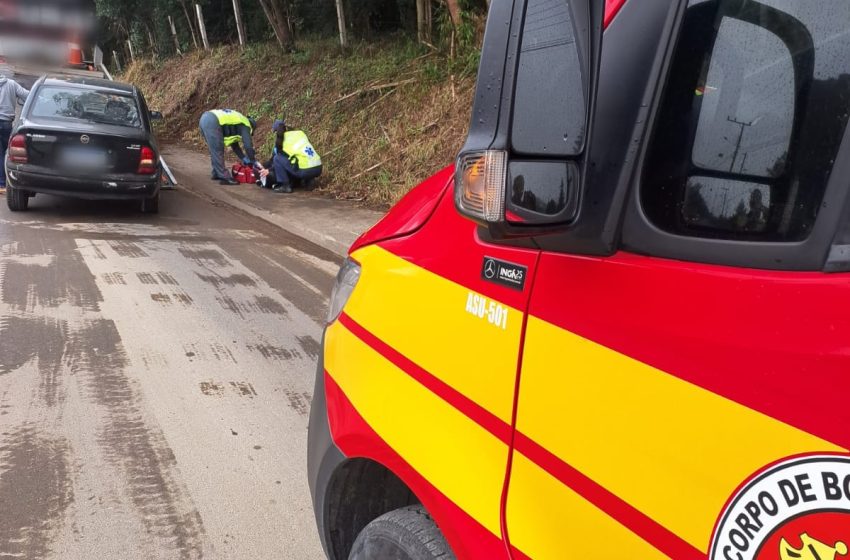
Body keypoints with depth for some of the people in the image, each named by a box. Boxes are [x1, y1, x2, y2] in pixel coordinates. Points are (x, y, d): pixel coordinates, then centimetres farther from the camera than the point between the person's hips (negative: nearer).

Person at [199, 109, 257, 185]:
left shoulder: (237, 123, 32)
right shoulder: (245, 125, 9)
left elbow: (234, 145, 37)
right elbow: (248, 146, 2)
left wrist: (244, 159, 36)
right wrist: (254, 162, 11)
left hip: (204, 118, 9)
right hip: (212, 122, -9)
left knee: (215, 151, 21)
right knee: (218, 152, -5)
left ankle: (216, 173, 28)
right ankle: (224, 177, -2)